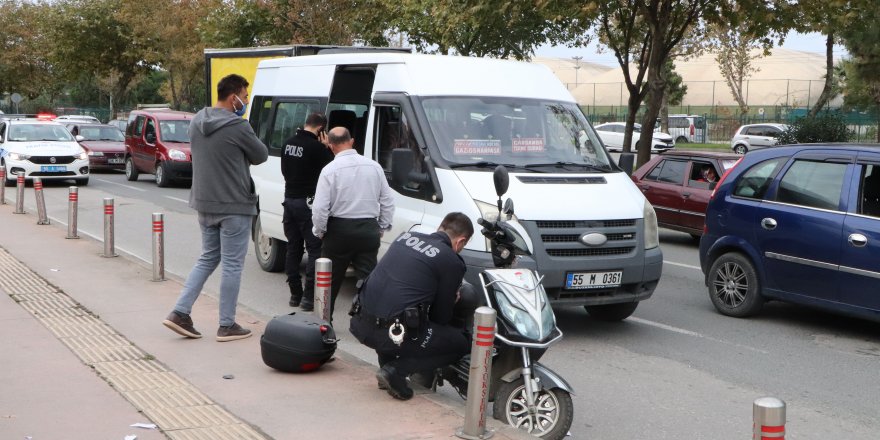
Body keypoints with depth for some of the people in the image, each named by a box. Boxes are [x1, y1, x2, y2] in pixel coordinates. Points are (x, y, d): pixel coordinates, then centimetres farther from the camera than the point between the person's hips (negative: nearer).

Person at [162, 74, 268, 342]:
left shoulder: (197, 121, 6)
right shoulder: (237, 127, -19)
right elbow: (261, 156, -5)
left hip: (204, 203, 8)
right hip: (233, 206, -7)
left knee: (208, 258, 20)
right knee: (232, 265, 3)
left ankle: (180, 313, 12)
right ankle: (227, 326, 11)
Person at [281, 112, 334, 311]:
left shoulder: (288, 144, 8)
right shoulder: (316, 146, -17)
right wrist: (327, 148, -3)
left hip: (289, 199, 8)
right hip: (307, 202, -8)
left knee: (293, 248, 14)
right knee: (315, 250, -3)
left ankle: (295, 293, 17)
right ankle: (309, 297, -8)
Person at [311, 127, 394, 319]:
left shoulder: (330, 169, -9)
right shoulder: (374, 167, 3)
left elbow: (320, 207, -11)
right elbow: (388, 202, 8)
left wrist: (319, 231, 4)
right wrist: (382, 227, 18)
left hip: (339, 230, -2)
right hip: (369, 230, 2)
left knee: (331, 280, 13)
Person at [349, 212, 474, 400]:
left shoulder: (406, 236, 14)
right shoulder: (453, 262, -3)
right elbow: (441, 316, 3)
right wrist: (450, 299, 26)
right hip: (394, 333, -7)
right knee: (460, 344, 9)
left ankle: (386, 364, 21)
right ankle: (395, 371, -2)